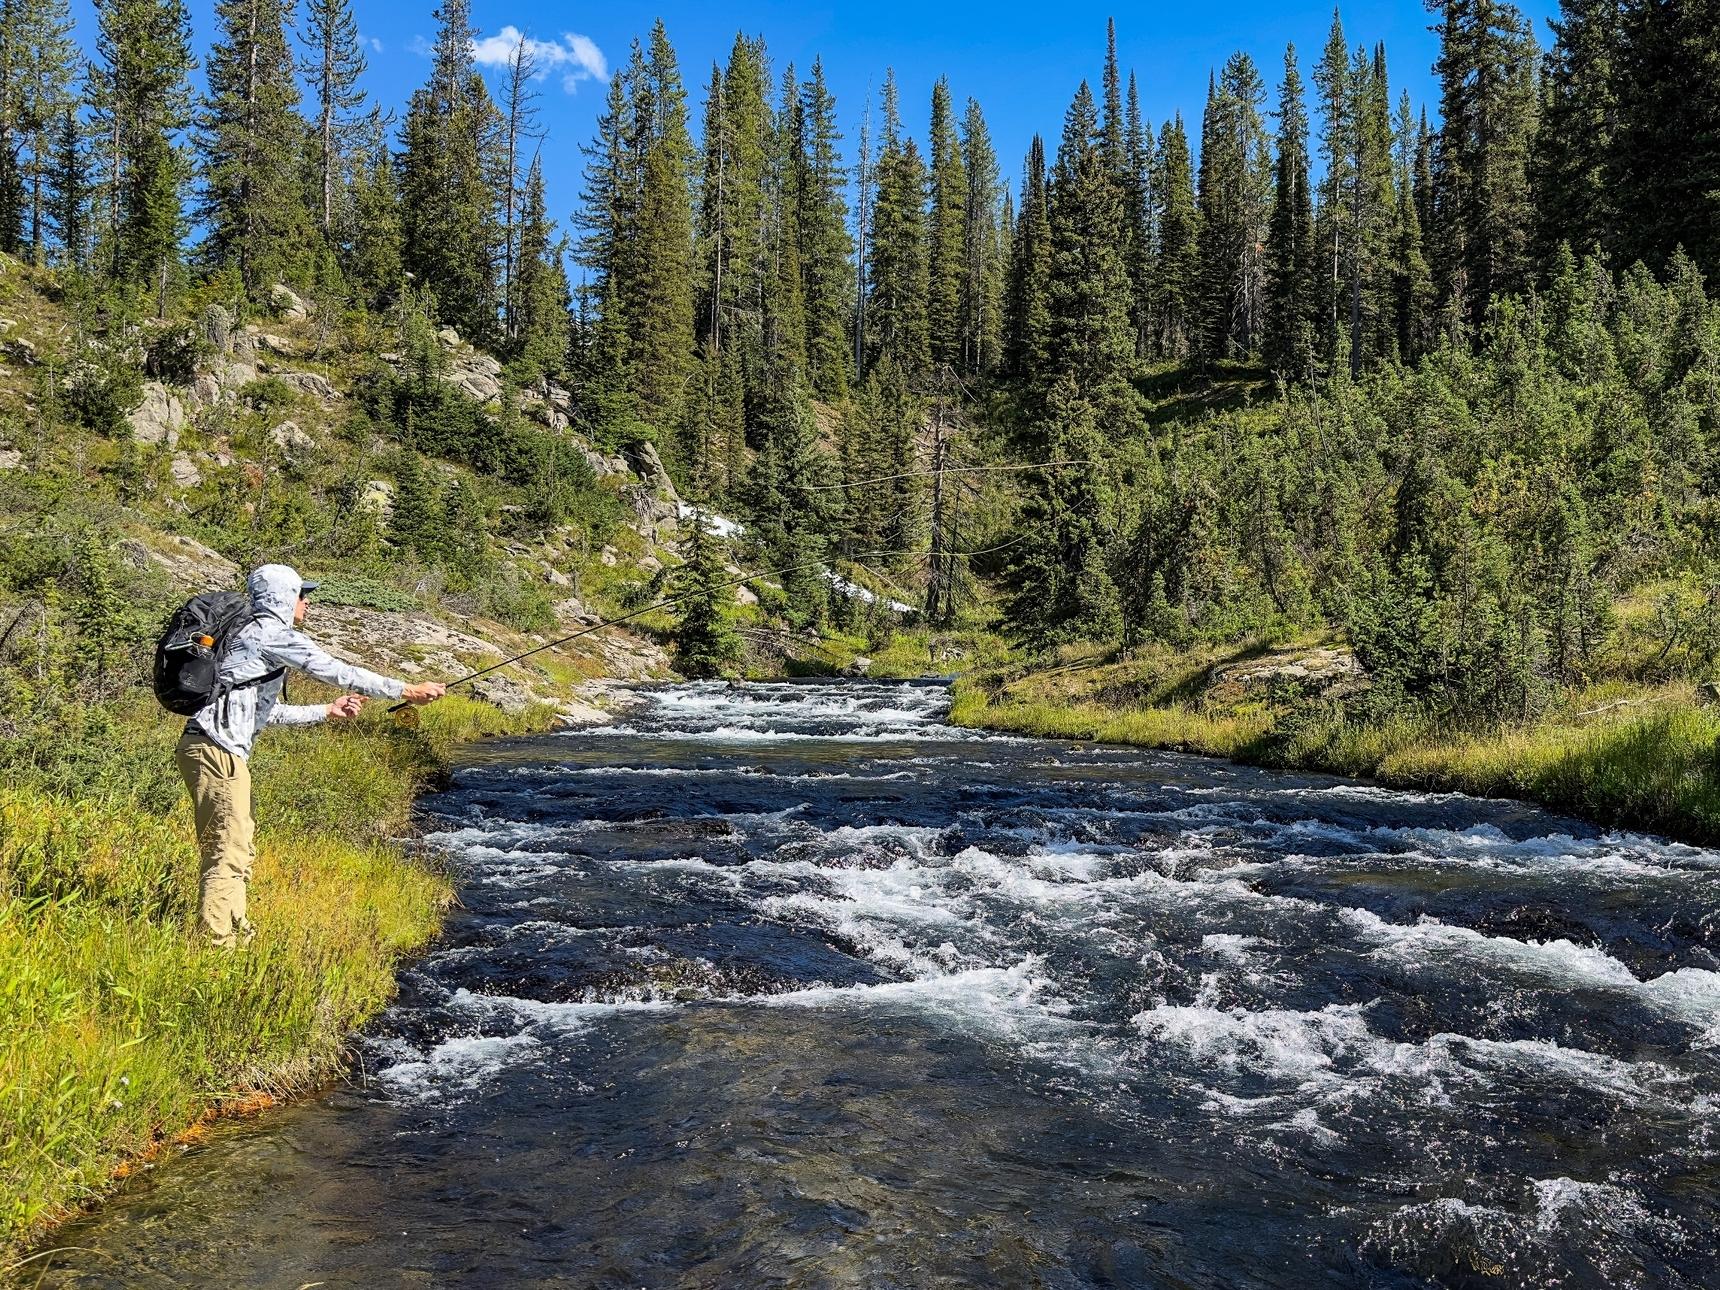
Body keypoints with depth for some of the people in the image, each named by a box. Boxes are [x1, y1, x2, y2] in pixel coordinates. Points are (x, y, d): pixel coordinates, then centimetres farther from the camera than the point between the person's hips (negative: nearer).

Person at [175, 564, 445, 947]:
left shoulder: (255, 635, 23)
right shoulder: (275, 634, -8)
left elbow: (265, 710, 26)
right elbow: (340, 672, -10)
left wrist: (326, 711, 28)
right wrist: (407, 691, -5)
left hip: (205, 747, 10)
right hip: (217, 748, -10)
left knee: (236, 847, 16)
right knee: (230, 850, -9)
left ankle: (235, 935, 23)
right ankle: (214, 943, -9)